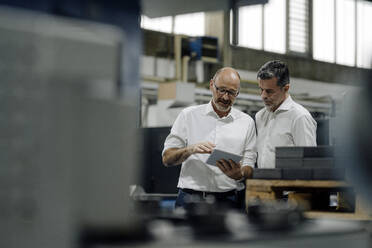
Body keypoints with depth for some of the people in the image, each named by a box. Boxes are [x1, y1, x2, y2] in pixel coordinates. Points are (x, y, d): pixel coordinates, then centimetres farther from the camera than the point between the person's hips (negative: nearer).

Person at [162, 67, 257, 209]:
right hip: (191, 197, 0)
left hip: (229, 199, 1)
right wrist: (190, 150, -14)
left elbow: (249, 169, 10)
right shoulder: (189, 115, 10)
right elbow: (167, 159, 5)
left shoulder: (247, 122, 13)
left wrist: (239, 174, -14)